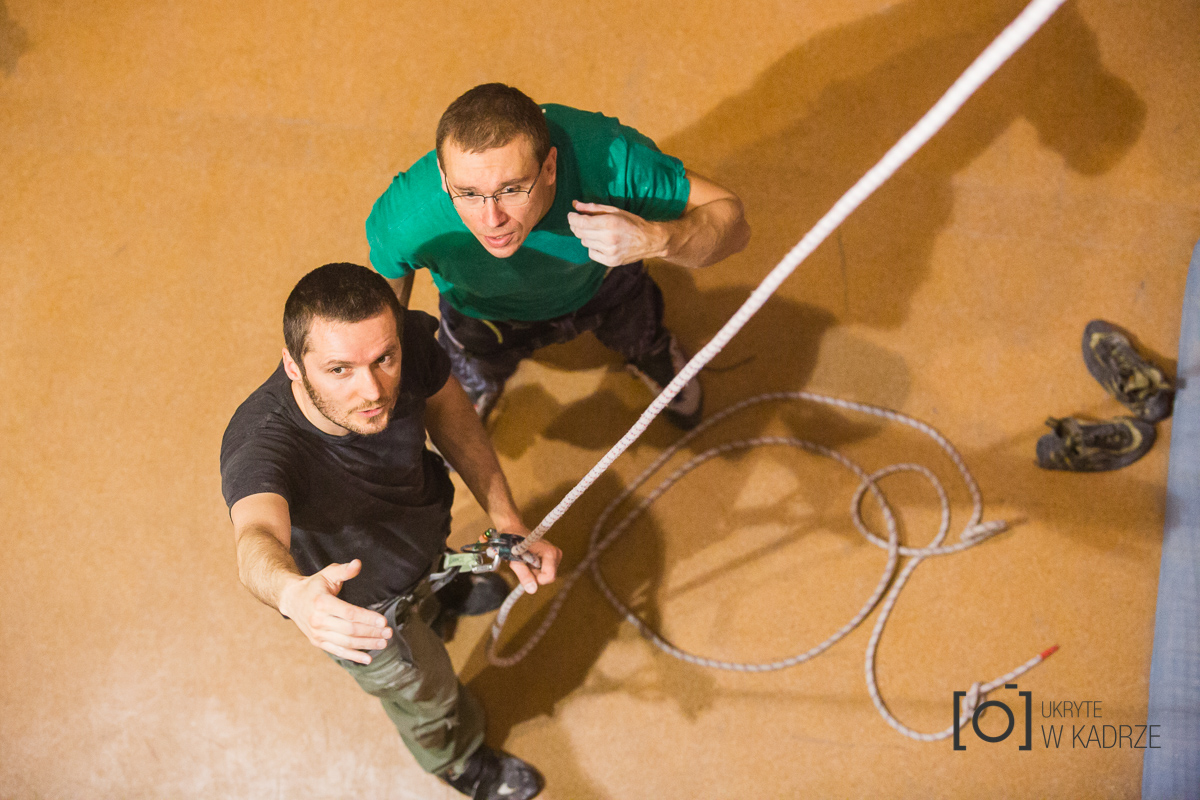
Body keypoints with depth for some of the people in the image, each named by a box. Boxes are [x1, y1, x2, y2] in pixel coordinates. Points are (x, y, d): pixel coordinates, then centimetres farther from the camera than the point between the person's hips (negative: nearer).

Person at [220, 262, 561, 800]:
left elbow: (447, 410, -12)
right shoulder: (258, 446, -48)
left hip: (423, 531, 3)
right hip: (360, 602, -3)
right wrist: (295, 594, -91)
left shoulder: (409, 339, -33)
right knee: (427, 693, 25)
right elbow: (258, 540, -68)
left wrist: (509, 524, -15)